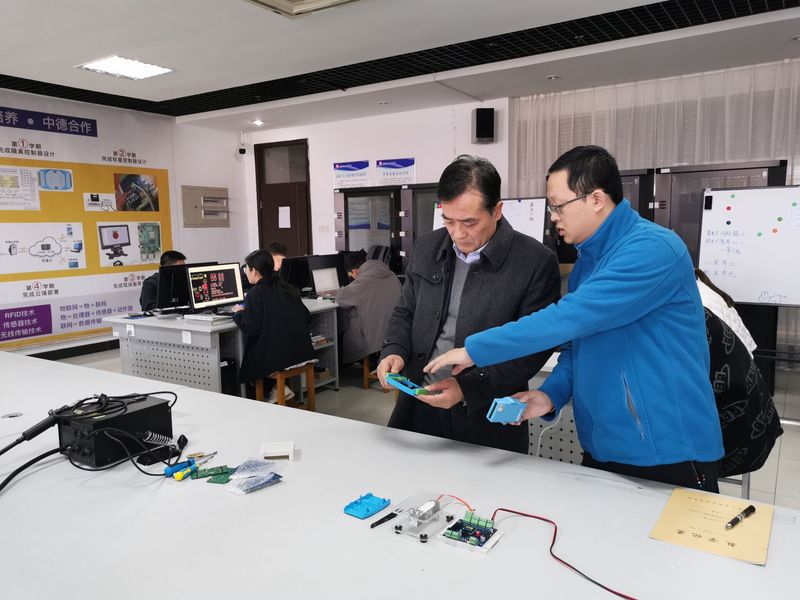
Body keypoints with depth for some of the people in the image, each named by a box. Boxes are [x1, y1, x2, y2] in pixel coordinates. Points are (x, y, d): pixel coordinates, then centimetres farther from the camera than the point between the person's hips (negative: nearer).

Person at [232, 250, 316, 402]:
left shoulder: (255, 293, -9)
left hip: (276, 356, -7)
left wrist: (239, 313, 5)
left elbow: (250, 328, -16)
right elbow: (307, 318, 13)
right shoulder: (287, 288, 10)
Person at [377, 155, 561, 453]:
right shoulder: (427, 247, 3)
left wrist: (469, 388, -20)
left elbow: (533, 349, -11)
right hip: (419, 407, 5)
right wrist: (394, 350, -6)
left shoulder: (536, 262, -13)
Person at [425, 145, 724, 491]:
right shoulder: (585, 263, 9)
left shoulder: (653, 248, -19)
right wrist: (550, 396, -5)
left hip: (669, 455, -8)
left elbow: (570, 318, -28)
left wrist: (474, 350, -21)